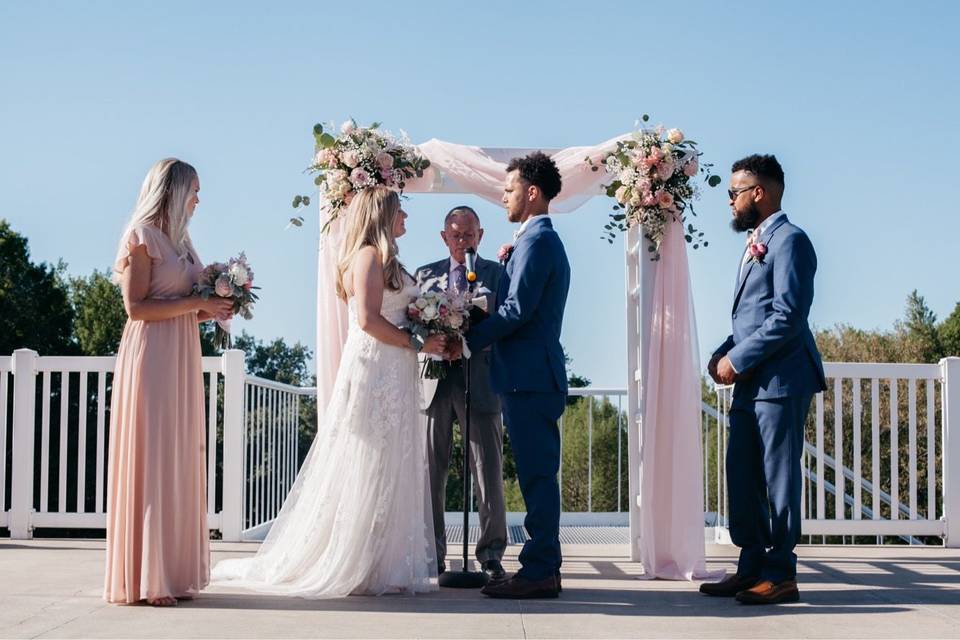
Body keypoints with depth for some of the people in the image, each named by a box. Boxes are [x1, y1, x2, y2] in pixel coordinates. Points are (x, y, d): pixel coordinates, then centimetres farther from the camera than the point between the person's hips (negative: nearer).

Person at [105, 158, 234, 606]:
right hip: (152, 356, -9)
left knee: (180, 459, 6)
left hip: (181, 357, 9)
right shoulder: (142, 237, -6)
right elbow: (136, 307, -13)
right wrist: (196, 304, -12)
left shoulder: (176, 238, 18)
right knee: (152, 459, -9)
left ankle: (173, 571, 9)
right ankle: (145, 579, -6)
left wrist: (210, 311, 5)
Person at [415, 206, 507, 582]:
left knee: (488, 471, -2)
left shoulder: (496, 273, 8)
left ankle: (491, 554, 4)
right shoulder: (426, 275, 15)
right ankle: (432, 553, 14)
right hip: (436, 381, 2)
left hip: (480, 381, -2)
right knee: (431, 472, 5)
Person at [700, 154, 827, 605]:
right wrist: (722, 355, 7)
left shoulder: (789, 239, -9)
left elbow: (787, 317, -18)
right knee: (743, 479, 10)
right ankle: (753, 568, 18)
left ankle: (781, 575, 4)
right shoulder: (756, 243, 20)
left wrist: (737, 360, -15)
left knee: (778, 479, -3)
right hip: (750, 383, 9)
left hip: (779, 381, -9)